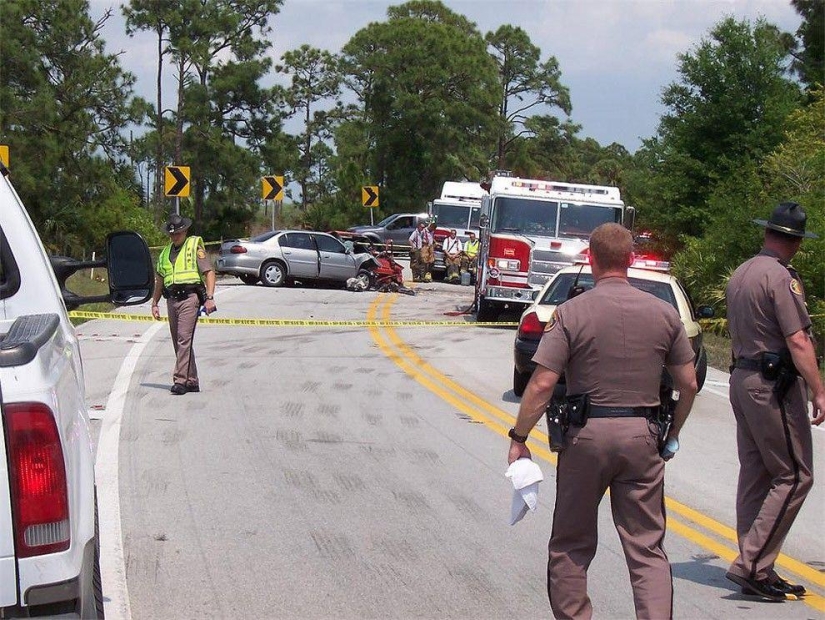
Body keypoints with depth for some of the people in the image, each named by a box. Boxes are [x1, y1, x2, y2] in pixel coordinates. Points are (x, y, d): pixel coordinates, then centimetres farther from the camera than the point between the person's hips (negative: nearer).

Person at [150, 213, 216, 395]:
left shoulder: (195, 247, 1)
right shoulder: (165, 252, 20)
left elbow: (209, 272, -6)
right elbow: (160, 280, 26)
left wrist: (210, 297, -16)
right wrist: (154, 303, 21)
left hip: (189, 297, -7)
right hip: (172, 299, 7)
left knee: (184, 339, -15)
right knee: (179, 342, 8)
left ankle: (180, 380, -18)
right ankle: (191, 381, 14)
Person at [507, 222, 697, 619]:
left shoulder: (571, 313, -7)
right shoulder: (664, 312, 3)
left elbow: (542, 384, -12)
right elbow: (688, 384, 6)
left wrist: (518, 438, -3)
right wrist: (672, 434, 20)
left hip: (587, 435, -2)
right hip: (642, 436, 2)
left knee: (572, 545, 13)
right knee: (646, 548, 5)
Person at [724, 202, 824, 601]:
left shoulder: (740, 274, 13)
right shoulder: (781, 277, -15)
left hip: (742, 378, 9)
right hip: (775, 386, -9)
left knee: (755, 474, 11)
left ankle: (755, 569, 14)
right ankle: (752, 564, -11)